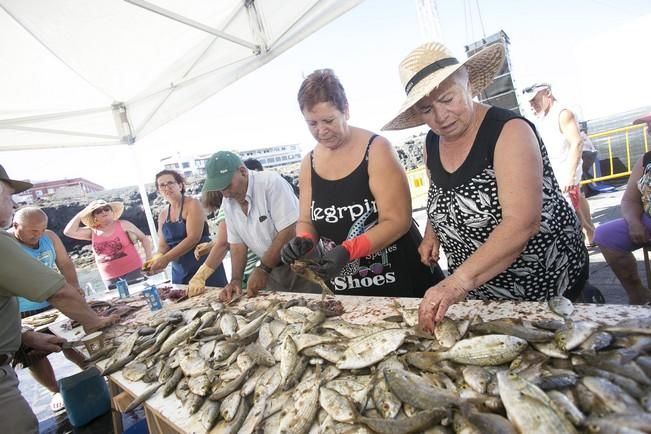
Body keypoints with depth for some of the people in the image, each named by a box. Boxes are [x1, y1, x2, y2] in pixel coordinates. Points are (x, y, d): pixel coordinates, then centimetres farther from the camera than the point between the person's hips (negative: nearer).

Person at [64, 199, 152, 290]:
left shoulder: (123, 225, -1)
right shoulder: (93, 232, 8)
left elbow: (144, 238, 2)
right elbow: (68, 232, -1)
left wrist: (149, 259, -8)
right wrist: (81, 213, 3)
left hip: (133, 271, -3)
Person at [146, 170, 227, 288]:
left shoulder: (192, 204, -7)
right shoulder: (162, 215, 12)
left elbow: (193, 238, -17)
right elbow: (163, 246, 11)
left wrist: (166, 259, -23)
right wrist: (156, 259, -11)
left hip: (205, 265, -5)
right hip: (180, 271, 6)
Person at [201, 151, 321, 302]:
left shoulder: (271, 182, -21)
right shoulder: (227, 203, 1)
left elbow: (288, 231, -24)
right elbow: (237, 244, 6)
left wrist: (262, 269, -19)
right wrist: (236, 280, -7)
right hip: (273, 268, 6)